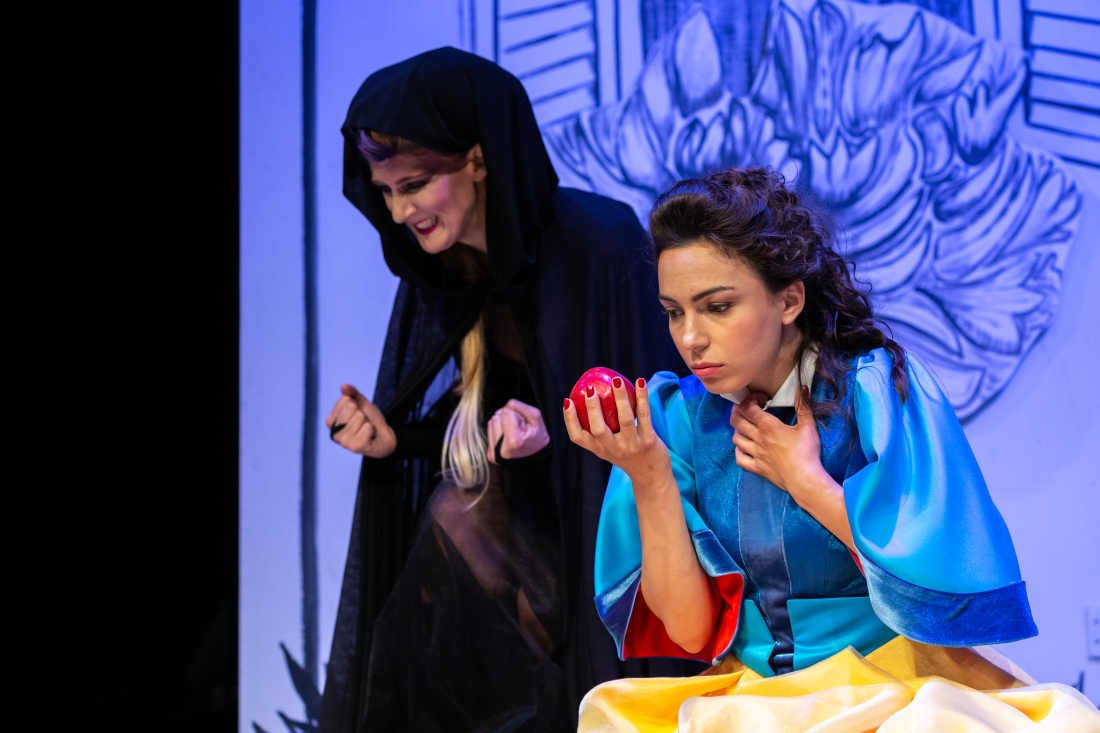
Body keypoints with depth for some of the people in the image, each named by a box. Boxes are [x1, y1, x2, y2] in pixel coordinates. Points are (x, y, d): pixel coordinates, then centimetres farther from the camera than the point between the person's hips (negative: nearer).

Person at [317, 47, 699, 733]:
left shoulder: (599, 241, -19)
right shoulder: (443, 270, 0)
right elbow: (484, 408, 8)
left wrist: (556, 428, -29)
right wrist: (395, 438, -6)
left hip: (613, 519, -6)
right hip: (534, 517, 6)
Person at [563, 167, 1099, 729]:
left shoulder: (877, 388, -10)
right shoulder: (676, 415, 0)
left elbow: (946, 590, -16)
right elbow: (689, 630, -4)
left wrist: (803, 480, -12)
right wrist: (649, 477, -15)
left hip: (887, 682, -3)